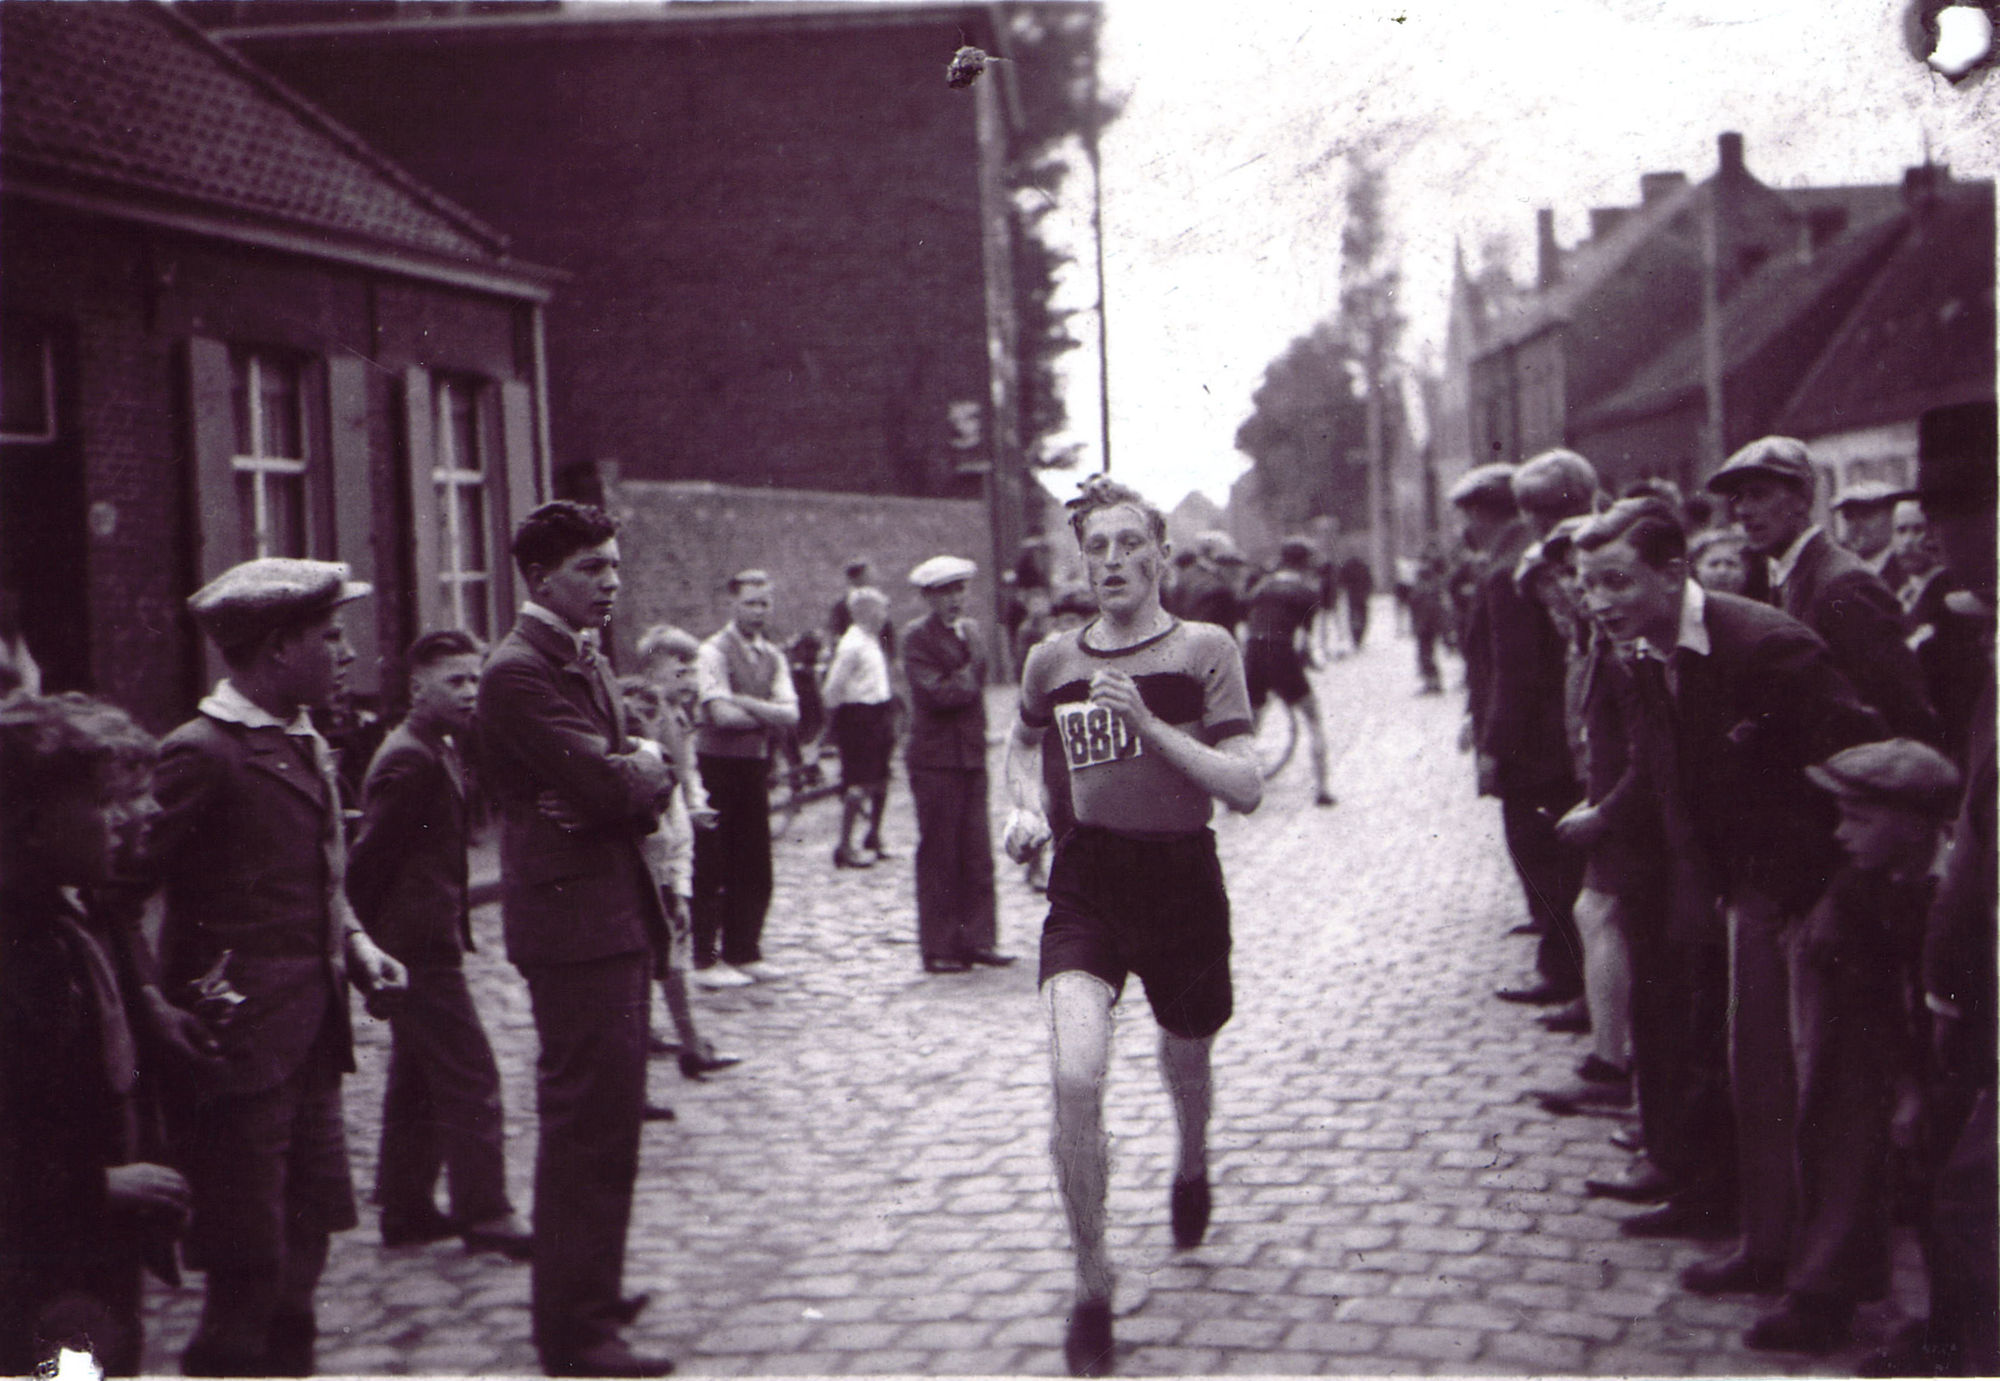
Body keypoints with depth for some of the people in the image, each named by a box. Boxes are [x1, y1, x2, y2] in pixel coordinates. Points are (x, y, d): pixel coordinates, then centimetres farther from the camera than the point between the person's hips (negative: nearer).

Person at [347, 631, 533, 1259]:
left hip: (420, 943, 10)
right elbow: (367, 860, -18)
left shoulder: (443, 751, 14)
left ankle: (406, 1208, 23)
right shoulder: (410, 760, -17)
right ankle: (484, 1213, -2)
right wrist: (377, 942, -12)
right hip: (422, 942, -10)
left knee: (416, 1083, 15)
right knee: (470, 1077, -7)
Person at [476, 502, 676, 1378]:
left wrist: (636, 781, -8)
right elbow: (607, 781, -23)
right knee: (591, 1124, -7)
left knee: (601, 1117, 19)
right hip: (575, 920, -10)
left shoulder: (586, 661, 16)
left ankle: (584, 1293, 33)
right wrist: (650, 772, -3)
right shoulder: (519, 673, -16)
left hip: (614, 916, 10)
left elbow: (633, 785, 14)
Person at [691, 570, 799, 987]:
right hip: (717, 765, -6)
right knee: (711, 868, -3)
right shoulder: (714, 652, -8)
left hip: (755, 766, 7)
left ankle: (744, 953, 20)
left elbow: (791, 716, 0)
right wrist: (770, 716, -7)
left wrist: (746, 705, -13)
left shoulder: (773, 657, 12)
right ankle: (706, 961, 4)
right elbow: (721, 715, -19)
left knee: (755, 867, 10)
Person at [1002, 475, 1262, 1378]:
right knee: (1074, 1078, -19)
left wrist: (1148, 723, -21)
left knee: (1185, 1064, 19)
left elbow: (1245, 789, -12)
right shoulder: (1053, 660, 3)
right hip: (1086, 876, 1)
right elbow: (1022, 743, 24)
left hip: (1181, 878, -1)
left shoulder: (1203, 650, -6)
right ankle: (1092, 1288, -3)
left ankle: (1192, 1169, 57)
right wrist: (1026, 807, 4)